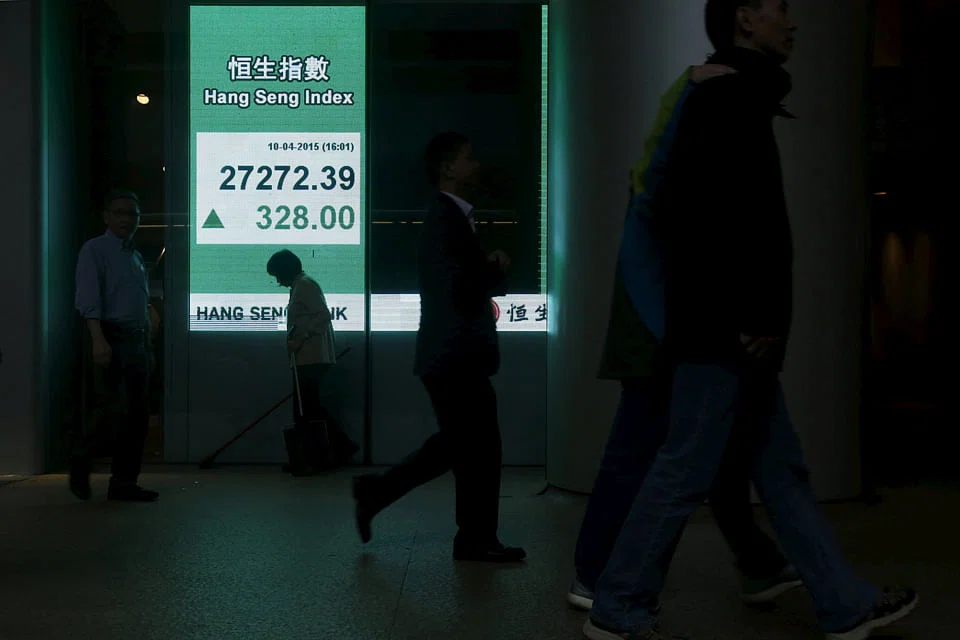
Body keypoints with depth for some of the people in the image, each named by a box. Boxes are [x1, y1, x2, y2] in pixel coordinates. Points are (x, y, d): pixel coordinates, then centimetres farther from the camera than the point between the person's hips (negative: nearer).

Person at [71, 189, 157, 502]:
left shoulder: (137, 257, 21)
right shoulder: (94, 250, -2)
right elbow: (88, 300, -14)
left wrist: (148, 347, 17)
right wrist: (98, 340, -26)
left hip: (137, 341, 7)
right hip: (110, 340, -7)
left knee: (137, 415, 6)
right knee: (111, 411, -13)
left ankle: (124, 482, 13)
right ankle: (80, 463, 12)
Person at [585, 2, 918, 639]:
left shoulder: (731, 102, 21)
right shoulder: (728, 100, -10)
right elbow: (725, 221, -22)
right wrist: (753, 319, -22)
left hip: (734, 330, 11)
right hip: (725, 331, -11)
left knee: (781, 468, 13)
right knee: (685, 473, -4)